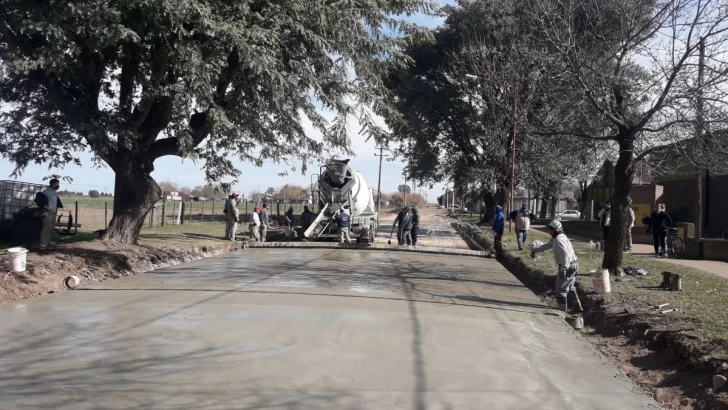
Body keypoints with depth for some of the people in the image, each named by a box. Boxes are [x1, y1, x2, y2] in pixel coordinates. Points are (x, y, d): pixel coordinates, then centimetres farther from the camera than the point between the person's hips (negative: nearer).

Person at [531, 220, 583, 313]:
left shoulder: (558, 240, -20)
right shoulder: (556, 238, 12)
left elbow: (565, 255, -29)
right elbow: (547, 245, 27)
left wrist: (563, 270, -31)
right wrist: (535, 250, 35)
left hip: (568, 267, -11)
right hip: (573, 265, 11)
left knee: (560, 290, -1)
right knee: (570, 288, 28)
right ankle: (577, 307, 37)